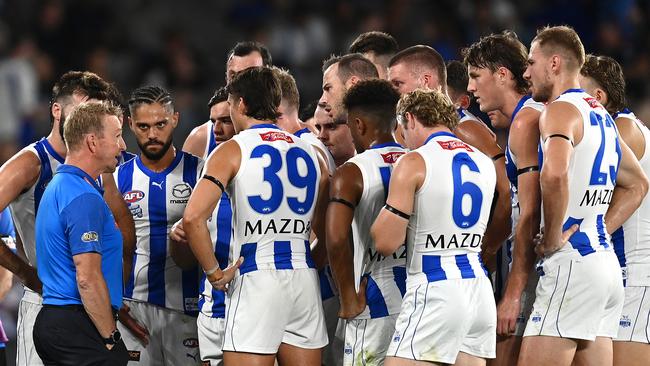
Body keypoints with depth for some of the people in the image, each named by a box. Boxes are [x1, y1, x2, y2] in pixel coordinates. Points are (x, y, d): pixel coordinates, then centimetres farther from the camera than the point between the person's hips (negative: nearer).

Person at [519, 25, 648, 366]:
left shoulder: (560, 110, -9)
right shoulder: (601, 115, 19)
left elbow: (555, 175, -29)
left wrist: (552, 239, -18)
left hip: (572, 262, -9)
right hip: (604, 261, 9)